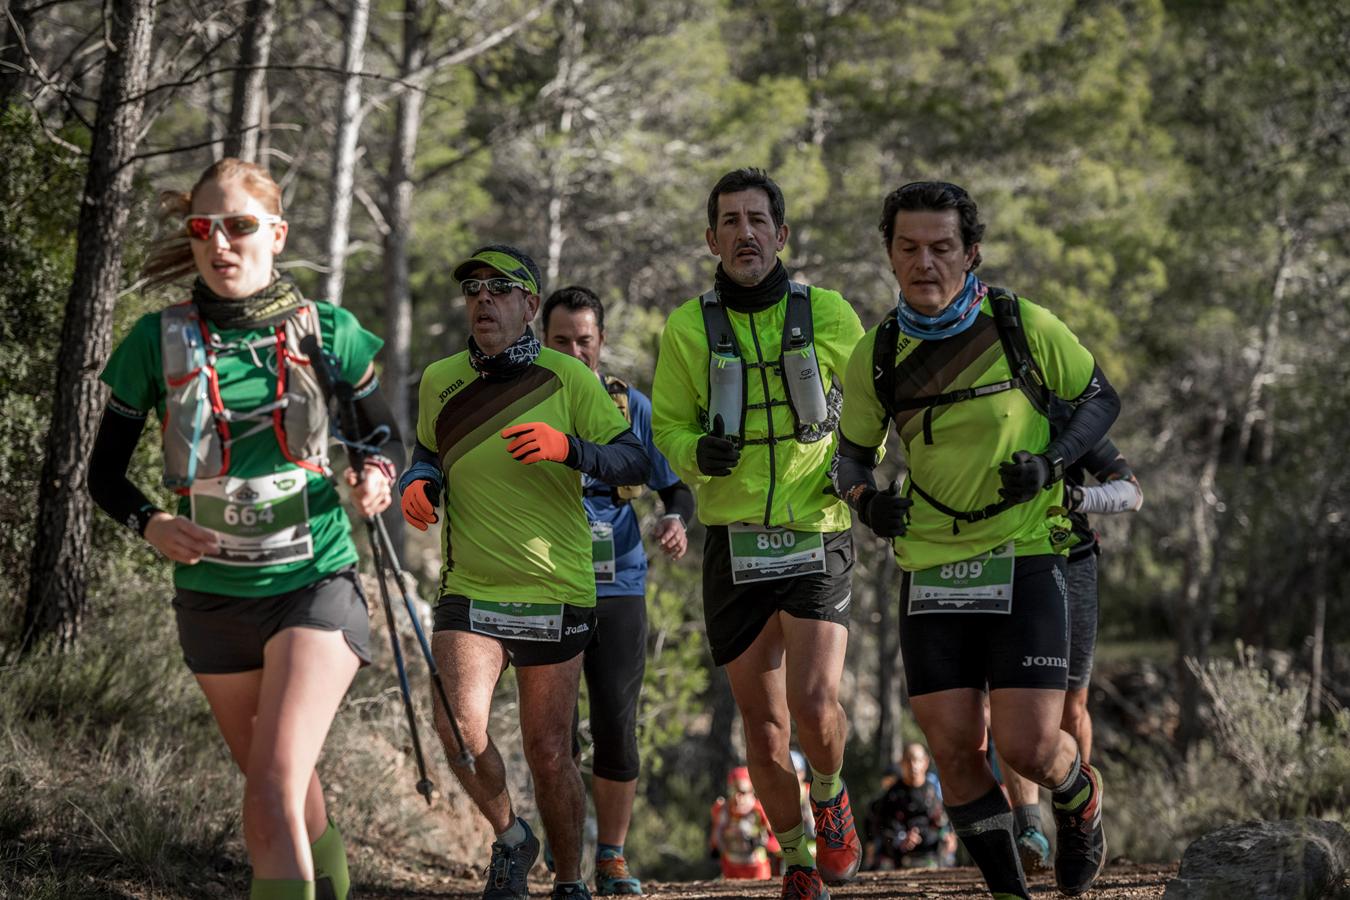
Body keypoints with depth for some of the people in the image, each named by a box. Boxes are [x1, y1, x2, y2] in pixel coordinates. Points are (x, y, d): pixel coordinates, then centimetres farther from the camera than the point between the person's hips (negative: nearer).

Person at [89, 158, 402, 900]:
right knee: (283, 784, 17)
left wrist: (380, 473, -9)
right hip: (213, 594, 3)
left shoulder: (324, 331, -2)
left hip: (315, 582, -3)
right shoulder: (158, 340, -2)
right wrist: (150, 524, -14)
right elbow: (104, 471, 6)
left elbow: (385, 432, 14)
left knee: (274, 790, -20)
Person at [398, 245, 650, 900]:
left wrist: (568, 447, -23)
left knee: (548, 752, 2)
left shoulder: (566, 379, -3)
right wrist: (417, 483, 2)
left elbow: (635, 464, -5)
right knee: (458, 724, -18)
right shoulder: (440, 382, 6)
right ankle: (509, 837, 9)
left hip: (556, 593, -2)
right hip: (469, 589, 2)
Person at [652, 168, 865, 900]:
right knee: (764, 726, 4)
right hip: (734, 544, 1)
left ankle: (830, 798, 15)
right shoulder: (687, 328, 2)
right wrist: (699, 451, -14)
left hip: (816, 535, -1)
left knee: (815, 703, -18)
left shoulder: (827, 315, 2)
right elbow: (667, 428, 9)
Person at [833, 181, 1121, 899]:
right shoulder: (875, 357, 1)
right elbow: (851, 453, 15)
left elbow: (1099, 397, 6)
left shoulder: (1023, 327, -7)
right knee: (953, 749, -3)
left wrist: (1053, 462, -11)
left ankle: (1080, 799, 26)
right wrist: (866, 497, -7)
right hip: (930, 569, 3)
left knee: (1028, 747, -10)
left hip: (1026, 562, -3)